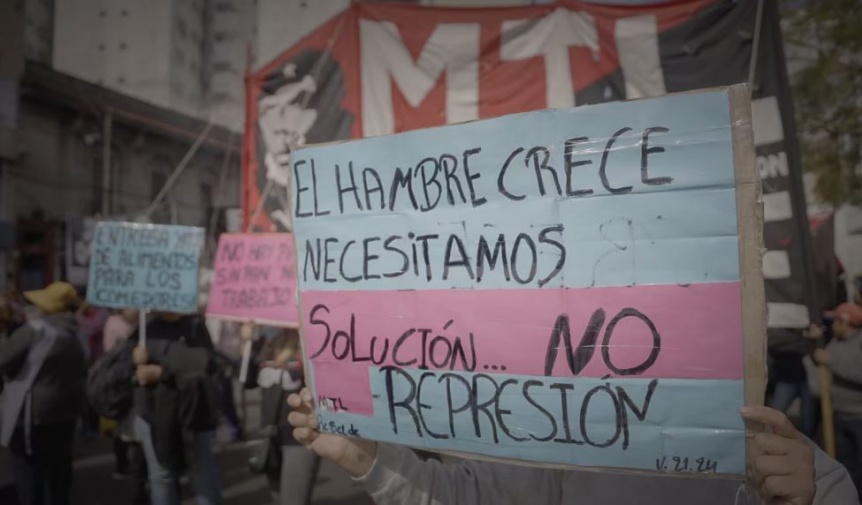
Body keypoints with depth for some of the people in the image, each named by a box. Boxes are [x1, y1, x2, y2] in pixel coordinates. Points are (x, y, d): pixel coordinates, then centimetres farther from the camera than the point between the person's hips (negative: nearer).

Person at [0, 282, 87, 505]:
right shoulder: (73, 339, 9)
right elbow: (80, 375, 13)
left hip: (33, 417, -8)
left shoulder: (36, 331, -16)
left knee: (29, 478, 4)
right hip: (63, 414, 8)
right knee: (58, 475, 16)